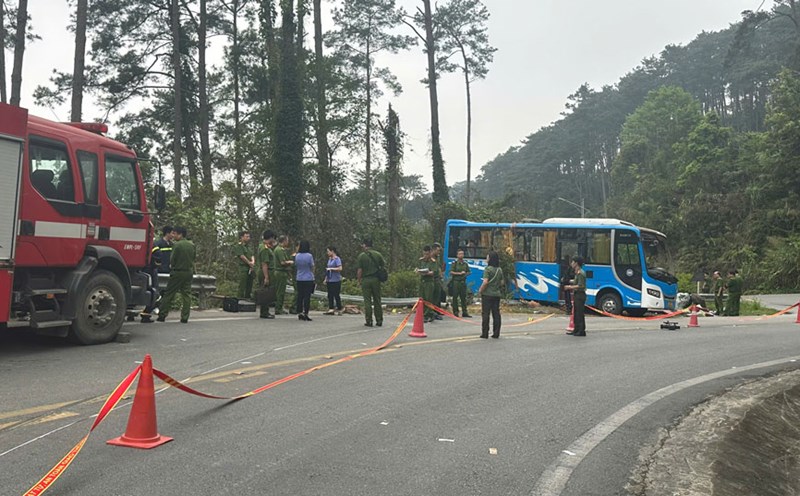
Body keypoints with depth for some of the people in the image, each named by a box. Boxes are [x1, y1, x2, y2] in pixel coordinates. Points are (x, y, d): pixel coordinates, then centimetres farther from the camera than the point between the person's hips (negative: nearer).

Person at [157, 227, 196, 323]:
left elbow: (172, 259, -8)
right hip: (189, 272, 5)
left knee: (169, 294, 4)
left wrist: (172, 266, 11)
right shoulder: (192, 245, 5)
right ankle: (185, 317, 5)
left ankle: (162, 315, 8)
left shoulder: (177, 245, -11)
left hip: (178, 272, -5)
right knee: (187, 294, 6)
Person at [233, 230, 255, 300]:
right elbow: (242, 256, -11)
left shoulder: (248, 246, 21)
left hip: (250, 269, 8)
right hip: (243, 268, -8)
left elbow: (252, 256, 12)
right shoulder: (238, 246, -3)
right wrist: (249, 263, -6)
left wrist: (253, 262, -8)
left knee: (249, 288, 8)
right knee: (242, 288, -9)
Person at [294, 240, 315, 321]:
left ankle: (299, 312, 13)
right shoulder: (309, 256, -12)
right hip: (308, 279, -4)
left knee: (300, 296, 11)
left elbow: (296, 266, 9)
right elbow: (312, 267, -5)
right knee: (307, 296, -1)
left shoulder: (297, 256, 0)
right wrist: (312, 275, 11)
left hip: (299, 279, 4)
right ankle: (305, 313, -2)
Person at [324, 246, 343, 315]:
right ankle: (331, 309, 13)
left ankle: (339, 310, 5)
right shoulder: (330, 259, 15)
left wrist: (331, 268, -15)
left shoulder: (337, 259, -9)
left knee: (336, 295, -3)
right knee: (330, 295, 8)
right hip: (329, 280, 8)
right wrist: (326, 279, 18)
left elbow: (340, 268, -19)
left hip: (336, 281, -8)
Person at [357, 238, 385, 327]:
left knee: (367, 301, 3)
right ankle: (379, 320, 12)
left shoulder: (361, 256, -6)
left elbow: (359, 270, -8)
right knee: (377, 300, 10)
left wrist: (359, 280, 3)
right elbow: (384, 266, 5)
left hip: (365, 280, -3)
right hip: (376, 279, 3)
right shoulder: (378, 254, 3)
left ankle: (369, 321, 2)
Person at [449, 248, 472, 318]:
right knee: (455, 297, -1)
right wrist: (459, 273, -14)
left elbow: (469, 272, 21)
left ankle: (464, 312, 11)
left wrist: (466, 274, 0)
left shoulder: (465, 263, 13)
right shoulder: (454, 263, -2)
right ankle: (455, 312, 5)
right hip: (456, 282, -4)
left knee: (463, 297, 6)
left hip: (463, 282, 4)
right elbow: (451, 272, -9)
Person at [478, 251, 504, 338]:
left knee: (485, 313, 1)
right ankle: (496, 333, 11)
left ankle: (485, 333, 3)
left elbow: (485, 282, -20)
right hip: (497, 294, 6)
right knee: (496, 314, 8)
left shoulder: (488, 269, -13)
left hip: (487, 294, -6)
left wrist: (480, 290, -8)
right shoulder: (500, 270, 7)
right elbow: (502, 282, 11)